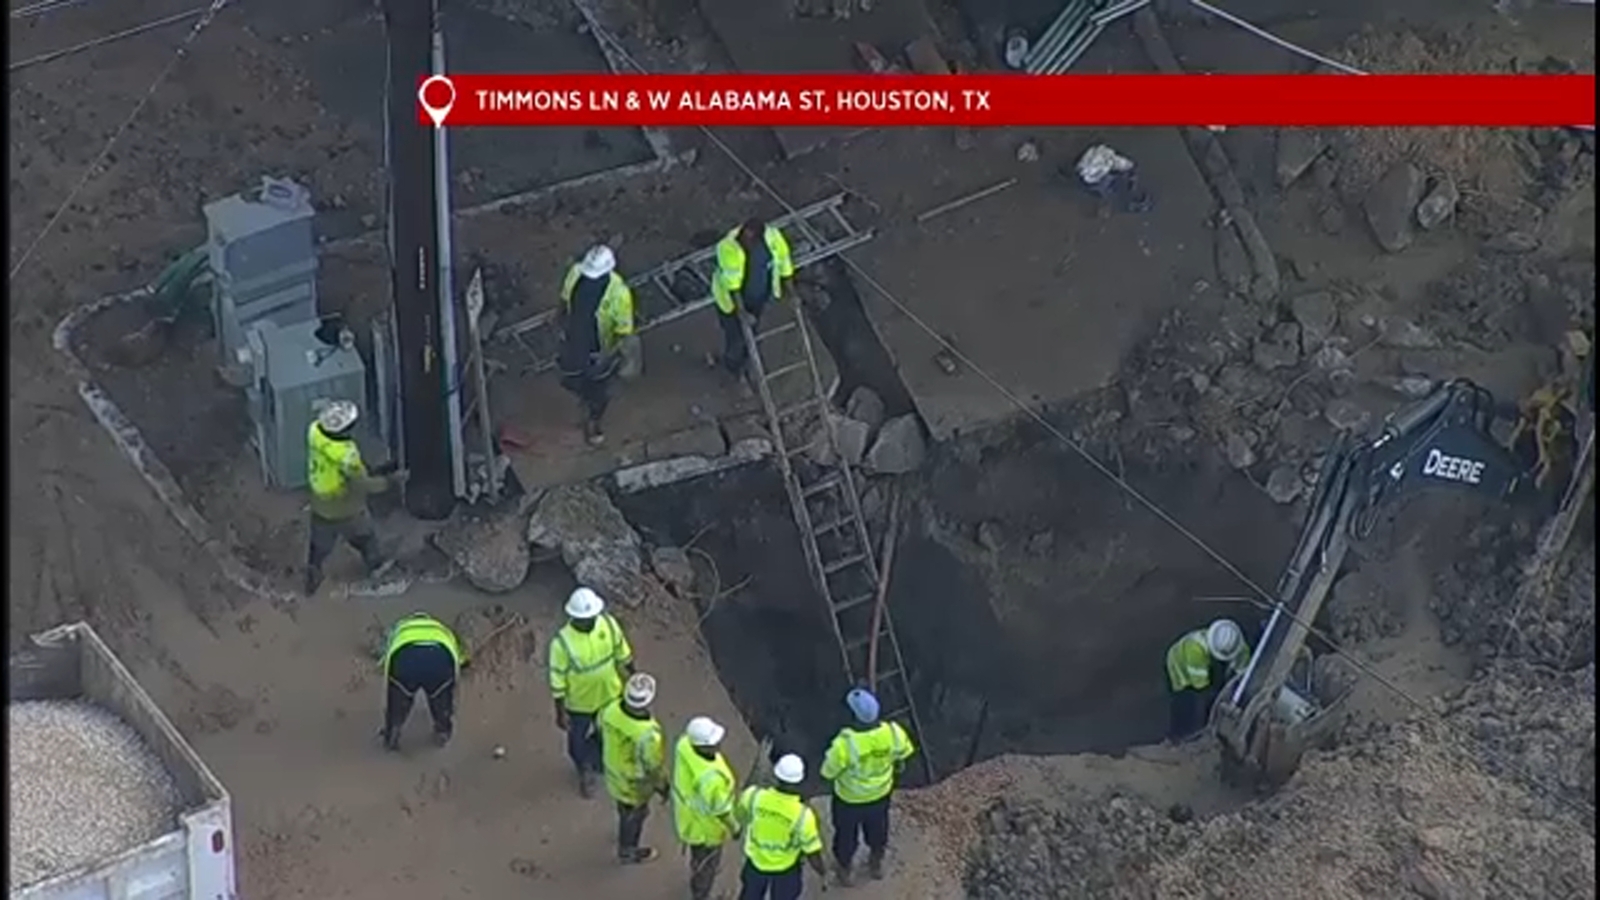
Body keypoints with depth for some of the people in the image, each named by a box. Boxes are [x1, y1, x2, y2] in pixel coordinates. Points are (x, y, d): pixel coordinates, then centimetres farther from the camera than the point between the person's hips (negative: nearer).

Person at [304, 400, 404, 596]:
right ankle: (375, 566, 53)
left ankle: (311, 582, 44)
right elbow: (364, 485, -28)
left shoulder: (315, 431, -25)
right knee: (363, 536, 27)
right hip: (347, 511, -4)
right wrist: (391, 480, -15)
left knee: (320, 545, 26)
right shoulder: (346, 456, -41)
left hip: (320, 507, 4)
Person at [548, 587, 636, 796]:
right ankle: (585, 771, 51)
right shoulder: (562, 642, -33)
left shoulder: (608, 624, -21)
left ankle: (601, 762, 58)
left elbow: (622, 652, -3)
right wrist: (560, 712, -15)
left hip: (609, 695, 4)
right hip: (579, 702, -3)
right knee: (579, 740, 20)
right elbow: (557, 680, -22)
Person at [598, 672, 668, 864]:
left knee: (625, 808, 37)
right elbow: (654, 769, -27)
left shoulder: (611, 710, -27)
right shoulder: (648, 735, -43)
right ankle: (627, 851, 53)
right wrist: (663, 787, -6)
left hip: (614, 772, 5)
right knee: (633, 815, 26)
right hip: (634, 785, -5)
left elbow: (601, 729, -4)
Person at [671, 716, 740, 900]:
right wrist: (734, 827, -8)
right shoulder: (709, 777, -45)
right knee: (707, 860, 23)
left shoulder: (685, 743, -24)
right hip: (705, 823, -7)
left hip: (687, 806, 7)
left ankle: (698, 872, 66)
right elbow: (718, 809, -27)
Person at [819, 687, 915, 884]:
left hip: (849, 798, -3)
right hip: (881, 794, 3)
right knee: (877, 829, 32)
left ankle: (844, 871, 51)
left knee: (846, 833, 27)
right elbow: (903, 752, -7)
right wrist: (898, 766, 15)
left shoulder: (845, 743, -40)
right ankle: (876, 865, 57)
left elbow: (828, 772, -24)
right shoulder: (893, 732, -29)